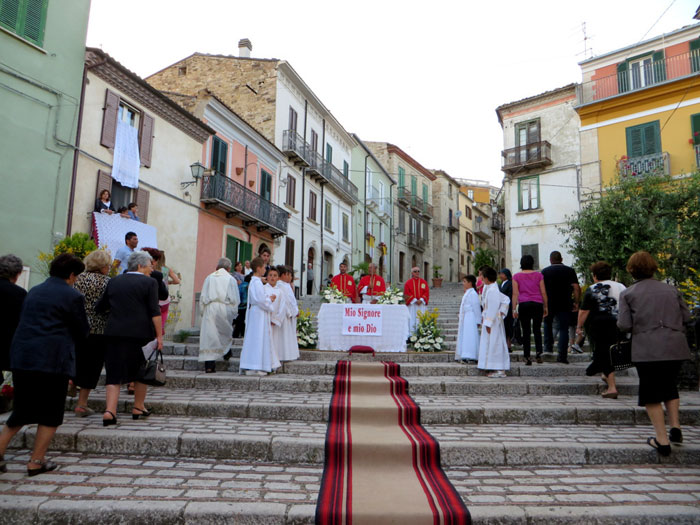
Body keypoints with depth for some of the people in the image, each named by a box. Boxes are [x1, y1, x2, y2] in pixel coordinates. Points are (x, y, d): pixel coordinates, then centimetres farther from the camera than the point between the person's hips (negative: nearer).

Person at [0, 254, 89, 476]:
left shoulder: (34, 291, 15)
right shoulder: (72, 296, -8)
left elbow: (26, 322, 22)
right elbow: (82, 332, -3)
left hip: (20, 357, 7)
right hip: (52, 360, -7)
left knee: (23, 410, 20)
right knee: (51, 413, 7)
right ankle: (36, 461, 12)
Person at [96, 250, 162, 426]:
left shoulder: (114, 282, 10)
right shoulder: (149, 282, -4)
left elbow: (99, 307, 16)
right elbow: (155, 312, -11)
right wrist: (159, 335, -8)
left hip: (114, 333, 3)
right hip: (140, 334, -3)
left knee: (114, 372, 6)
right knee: (141, 371, 14)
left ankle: (110, 410, -5)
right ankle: (138, 408, 24)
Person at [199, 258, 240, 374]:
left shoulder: (209, 278, 9)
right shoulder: (231, 279, 3)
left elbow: (203, 297, 9)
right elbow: (235, 299, 1)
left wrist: (203, 312, 16)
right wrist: (234, 313, 9)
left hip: (210, 309, 1)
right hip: (225, 310, -1)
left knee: (210, 335, -1)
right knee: (226, 334, 21)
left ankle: (209, 365, -5)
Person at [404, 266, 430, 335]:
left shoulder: (424, 282, 11)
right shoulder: (408, 283, 5)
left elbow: (427, 292, 4)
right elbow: (407, 294, -2)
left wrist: (421, 300, -11)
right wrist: (415, 300, -12)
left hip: (421, 304, 2)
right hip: (411, 304, -2)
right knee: (412, 318, -4)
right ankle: (411, 334, -1)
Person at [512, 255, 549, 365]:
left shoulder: (516, 276, 4)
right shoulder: (538, 275, 5)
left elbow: (515, 294, 0)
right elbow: (543, 292, 5)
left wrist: (514, 309, 1)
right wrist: (545, 307, 12)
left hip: (523, 305, 0)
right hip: (537, 303, 1)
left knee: (526, 331, 3)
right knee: (537, 329, 12)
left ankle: (527, 357, 2)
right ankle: (538, 352, -7)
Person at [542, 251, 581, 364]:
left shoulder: (545, 271, 3)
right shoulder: (569, 271, 3)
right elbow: (576, 288, -4)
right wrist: (576, 302, 3)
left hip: (549, 304, 1)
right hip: (565, 304, 0)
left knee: (547, 324, 22)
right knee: (563, 329, 2)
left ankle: (548, 348, 16)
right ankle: (562, 355, -3)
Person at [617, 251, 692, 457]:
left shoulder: (628, 293, -2)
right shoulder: (671, 289, 9)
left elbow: (624, 325, -8)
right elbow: (686, 317, 11)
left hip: (647, 349, -4)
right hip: (675, 347, 4)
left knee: (651, 393, 6)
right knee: (670, 386, 24)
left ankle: (662, 439, 6)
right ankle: (675, 428, 18)